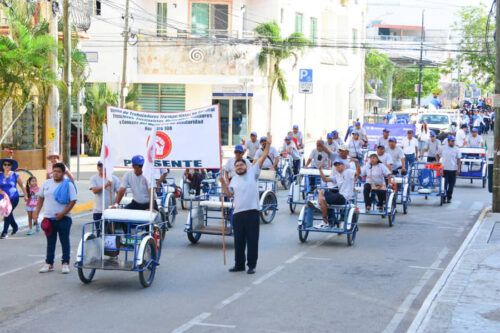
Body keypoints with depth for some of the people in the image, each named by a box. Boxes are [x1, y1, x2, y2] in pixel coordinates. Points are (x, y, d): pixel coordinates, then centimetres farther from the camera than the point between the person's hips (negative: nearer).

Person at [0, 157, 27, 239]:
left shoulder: (15, 175, -4)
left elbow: (22, 185, 7)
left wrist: (25, 195, 9)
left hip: (13, 198, -4)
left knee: (7, 213, -14)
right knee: (8, 213, 16)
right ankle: (15, 227, 41)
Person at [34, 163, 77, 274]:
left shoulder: (68, 185, -7)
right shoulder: (46, 183, 7)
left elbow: (73, 201, -11)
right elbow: (41, 198, 14)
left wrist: (62, 213, -18)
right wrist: (36, 212, 6)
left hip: (63, 218, -4)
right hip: (48, 218, 4)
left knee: (65, 241, 2)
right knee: (50, 242, 11)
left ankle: (65, 264, 8)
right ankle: (49, 263, 18)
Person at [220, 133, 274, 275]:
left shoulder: (253, 172, 6)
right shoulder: (233, 180, 16)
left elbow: (263, 157, 1)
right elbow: (228, 194, 6)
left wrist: (268, 144, -8)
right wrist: (223, 183, -8)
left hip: (252, 212, -3)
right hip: (238, 214, 3)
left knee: (252, 241, 1)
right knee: (239, 241, 10)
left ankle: (252, 265, 9)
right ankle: (239, 264, 21)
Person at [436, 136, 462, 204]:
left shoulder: (456, 150, 1)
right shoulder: (442, 148, 3)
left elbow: (458, 160, 0)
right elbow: (437, 155, 15)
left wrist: (458, 169, -6)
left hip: (453, 170, 1)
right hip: (444, 169, -1)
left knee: (451, 184, 5)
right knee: (444, 184, -2)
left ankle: (449, 198, 16)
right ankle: (444, 197, 4)